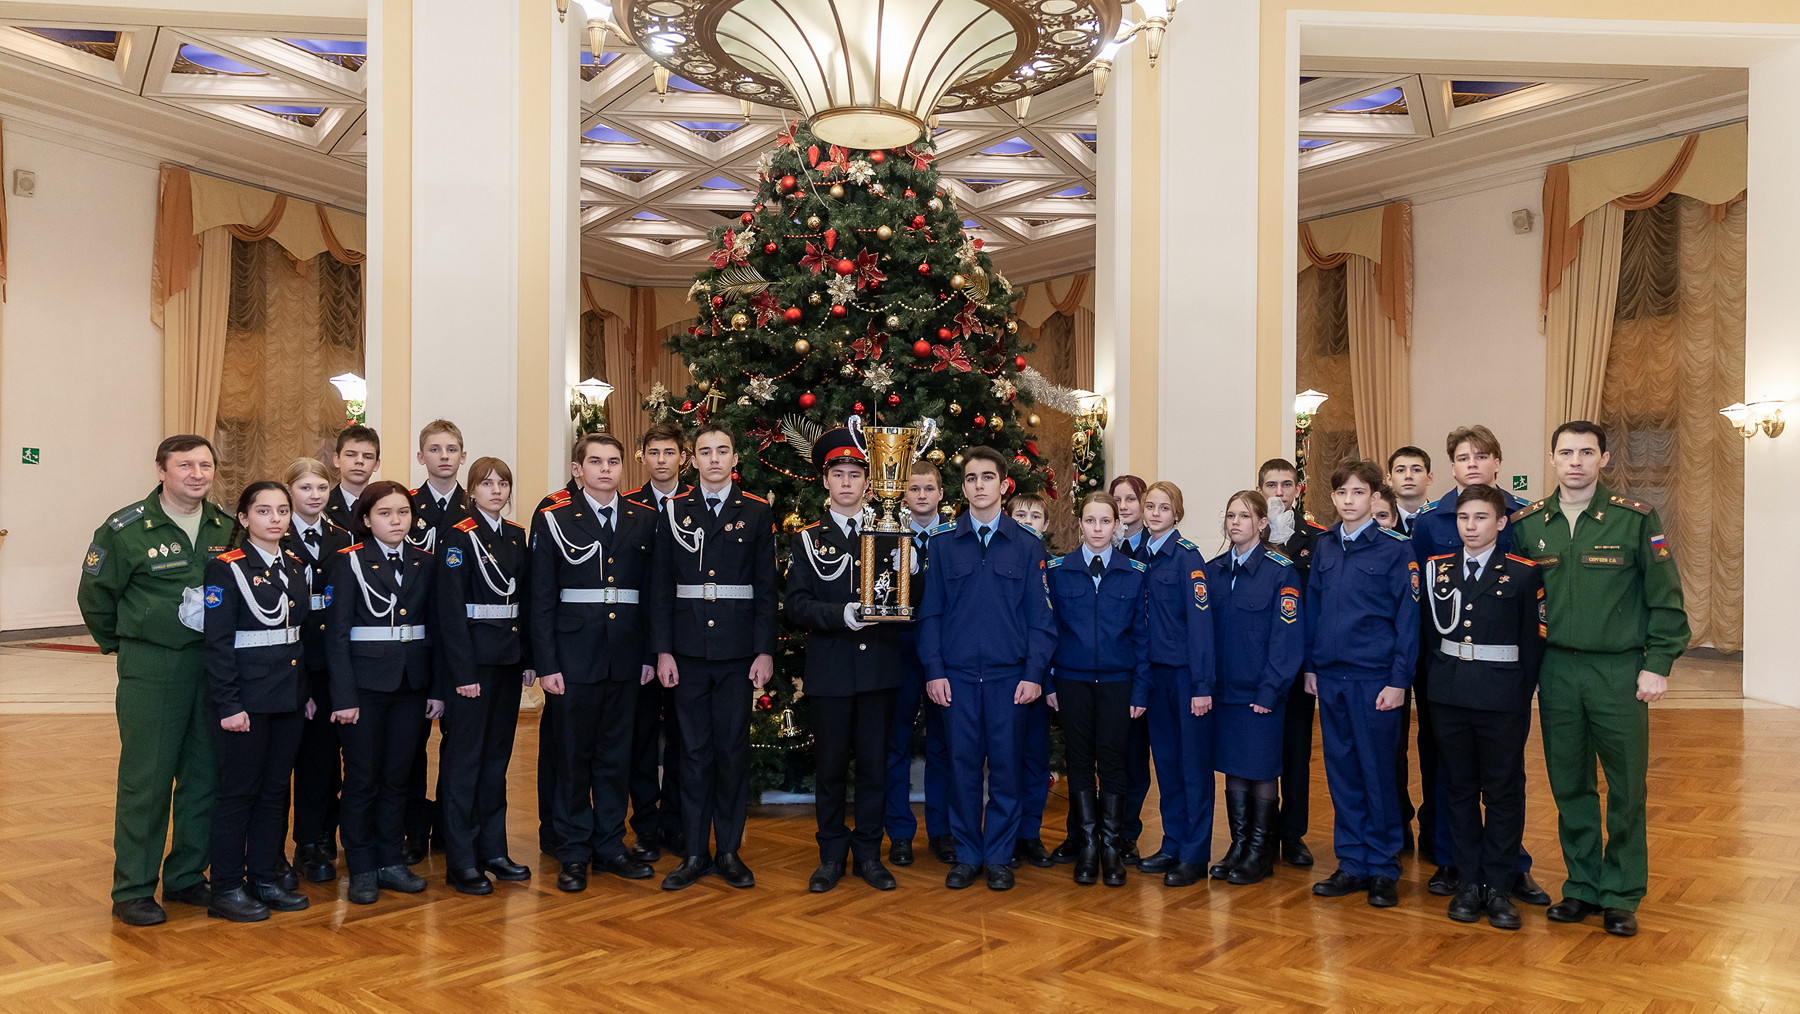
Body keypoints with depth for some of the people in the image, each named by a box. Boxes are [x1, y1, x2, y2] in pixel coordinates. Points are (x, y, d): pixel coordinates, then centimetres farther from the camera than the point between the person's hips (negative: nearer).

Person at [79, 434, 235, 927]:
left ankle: (187, 876, 24)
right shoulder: (125, 529, -7)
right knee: (146, 779, -1)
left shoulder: (226, 527, 6)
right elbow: (95, 595, 3)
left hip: (212, 666, 4)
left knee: (204, 776, 10)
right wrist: (121, 643, 9)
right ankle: (133, 890, 11)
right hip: (151, 669, -4)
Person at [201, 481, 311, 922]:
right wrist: (228, 704, -17)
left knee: (276, 790, 13)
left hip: (289, 696, 6)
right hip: (247, 698, -6)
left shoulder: (295, 566, 10)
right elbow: (217, 642, -13)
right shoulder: (226, 568, -9)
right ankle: (226, 889, 13)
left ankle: (266, 877, 23)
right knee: (239, 791, 2)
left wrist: (307, 691, 11)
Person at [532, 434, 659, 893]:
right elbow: (541, 599, -3)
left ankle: (610, 845, 23)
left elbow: (652, 592, 8)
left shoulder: (644, 520, 8)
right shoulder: (553, 519, 0)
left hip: (626, 658, 3)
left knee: (616, 755, 11)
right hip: (573, 656, -3)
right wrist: (546, 664, -9)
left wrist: (650, 654, 2)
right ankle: (574, 853, 17)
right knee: (573, 756, 6)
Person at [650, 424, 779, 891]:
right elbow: (661, 586, 4)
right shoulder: (673, 511, 6)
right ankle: (695, 852, 16)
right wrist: (662, 650, -2)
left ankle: (729, 850, 17)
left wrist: (765, 650, -5)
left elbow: (766, 587, 2)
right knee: (694, 751, 7)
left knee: (733, 749, 5)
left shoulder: (757, 512, 3)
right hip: (688, 651, 1)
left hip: (738, 651, -1)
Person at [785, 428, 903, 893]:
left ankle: (869, 852, 20)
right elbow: (796, 606, -2)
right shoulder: (808, 540, 5)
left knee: (874, 764, 7)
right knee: (831, 766, 6)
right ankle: (832, 854, 20)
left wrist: (909, 573, -13)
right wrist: (841, 615, -18)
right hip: (829, 669, -1)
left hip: (879, 666, 1)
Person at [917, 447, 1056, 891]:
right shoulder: (943, 542, 5)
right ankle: (966, 855, 19)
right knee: (963, 766, 6)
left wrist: (1034, 674, -6)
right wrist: (933, 670, -3)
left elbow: (1040, 617, 3)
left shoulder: (1027, 545, 4)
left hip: (1009, 675, 0)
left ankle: (999, 856, 18)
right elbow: (930, 612, 5)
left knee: (1005, 767, 5)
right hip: (956, 675, 1)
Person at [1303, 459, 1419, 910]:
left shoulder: (1396, 549, -5)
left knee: (1377, 772, 3)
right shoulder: (1325, 547, 9)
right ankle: (1352, 863, 20)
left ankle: (1383, 868, 15)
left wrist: (1399, 680, -11)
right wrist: (1310, 666, 9)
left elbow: (1407, 617, -7)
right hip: (1330, 676, 5)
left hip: (1374, 678, -4)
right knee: (1341, 771, 10)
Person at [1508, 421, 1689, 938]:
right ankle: (1582, 886, 23)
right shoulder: (1526, 523, 3)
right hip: (1557, 670, 3)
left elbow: (1666, 598, -3)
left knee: (1626, 788, 5)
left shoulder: (1636, 518, -4)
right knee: (1569, 785, 10)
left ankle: (1621, 896, 18)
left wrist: (1658, 664, -8)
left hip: (1620, 671, -2)